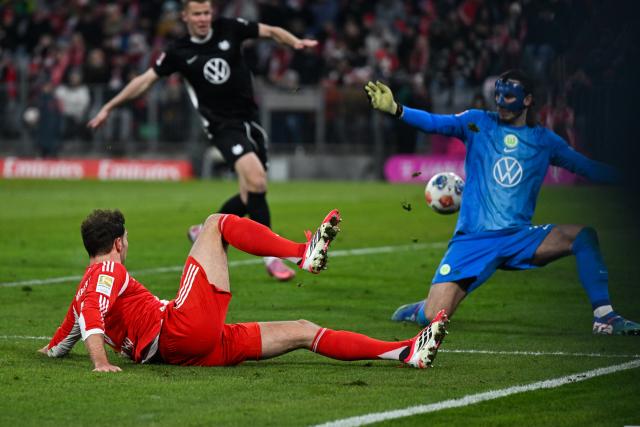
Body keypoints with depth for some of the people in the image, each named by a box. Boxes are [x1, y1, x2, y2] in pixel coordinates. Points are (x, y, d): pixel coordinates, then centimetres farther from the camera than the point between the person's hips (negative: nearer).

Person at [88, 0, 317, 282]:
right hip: (222, 126, -4)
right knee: (256, 179, -25)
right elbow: (145, 80, 7)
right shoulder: (179, 53, -2)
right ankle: (271, 257, -19)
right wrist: (109, 107, 9)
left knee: (251, 195, 6)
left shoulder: (229, 29, 1)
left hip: (249, 119, 5)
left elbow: (270, 32, 9)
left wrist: (295, 42, -11)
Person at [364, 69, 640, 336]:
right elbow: (435, 123, -11)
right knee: (432, 317, -13)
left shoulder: (544, 140, 9)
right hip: (472, 241, -2)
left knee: (584, 236, -21)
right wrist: (395, 109, -27)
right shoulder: (478, 123, 4)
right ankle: (418, 311, 25)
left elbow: (591, 169, 12)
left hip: (519, 239, 2)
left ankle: (604, 317, -14)